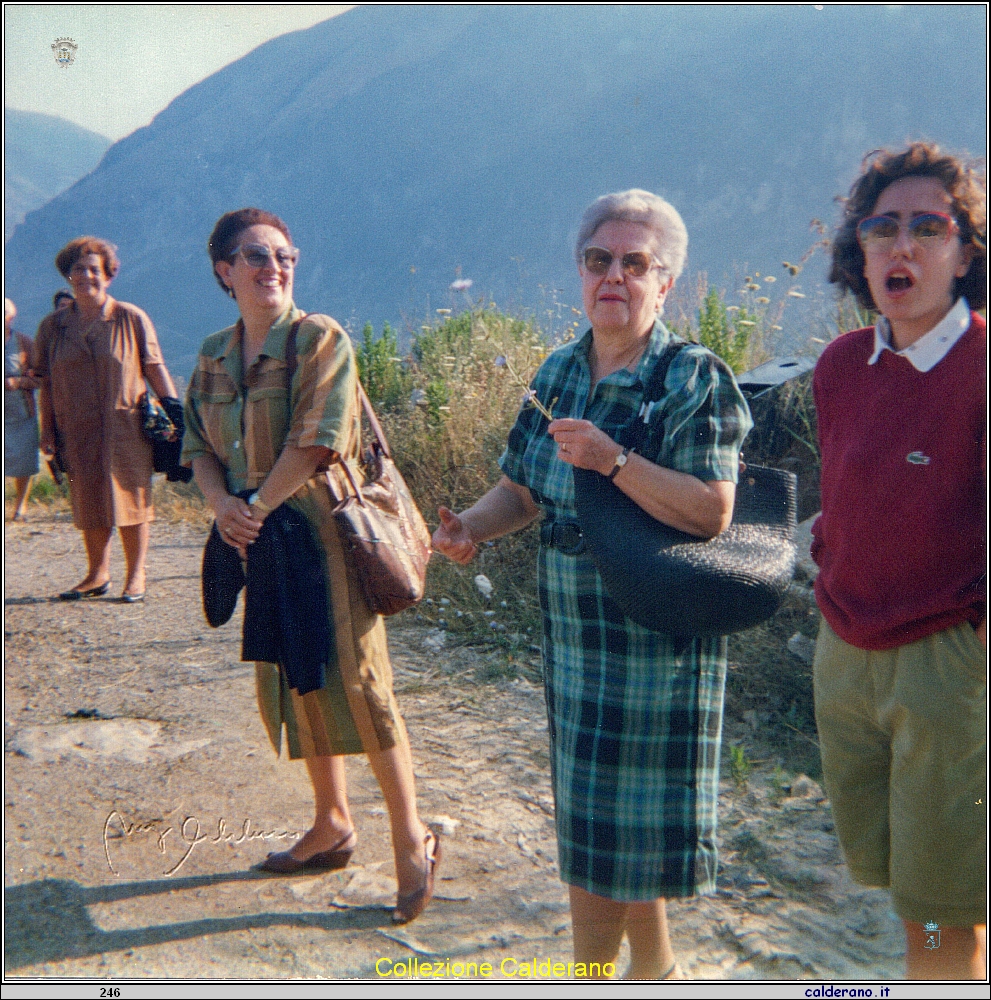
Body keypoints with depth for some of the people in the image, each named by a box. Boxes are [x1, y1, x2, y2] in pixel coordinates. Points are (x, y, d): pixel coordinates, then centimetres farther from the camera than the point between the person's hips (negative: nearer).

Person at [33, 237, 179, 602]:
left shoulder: (131, 319, 0)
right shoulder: (52, 326, 8)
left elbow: (156, 369, 1)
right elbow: (47, 383, 10)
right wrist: (47, 431, 6)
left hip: (126, 430, -3)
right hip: (77, 433, 3)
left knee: (131, 501, 1)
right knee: (88, 504, 10)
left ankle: (136, 576, 13)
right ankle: (97, 575, 23)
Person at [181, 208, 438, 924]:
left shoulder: (321, 339, -9)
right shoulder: (214, 356, 10)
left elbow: (314, 443, -18)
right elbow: (198, 445, 10)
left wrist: (258, 507, -13)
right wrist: (223, 504, -9)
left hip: (327, 535, -7)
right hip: (263, 543, 7)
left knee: (357, 684, -6)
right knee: (291, 684, 14)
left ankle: (412, 839, 10)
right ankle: (333, 825, 32)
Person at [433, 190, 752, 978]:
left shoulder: (696, 379, -10)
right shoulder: (558, 373, 9)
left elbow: (711, 511, -19)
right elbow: (523, 488, 14)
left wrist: (613, 460, -26)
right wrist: (473, 526, -5)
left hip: (661, 637, -6)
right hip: (574, 633, 6)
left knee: (643, 813, 4)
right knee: (584, 816, 16)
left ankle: (649, 965, 29)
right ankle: (598, 963, 35)